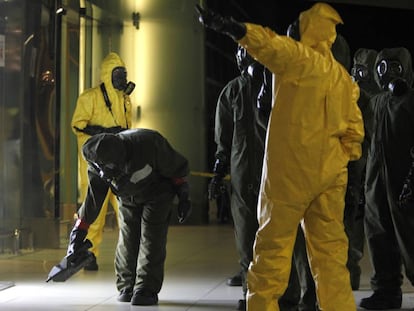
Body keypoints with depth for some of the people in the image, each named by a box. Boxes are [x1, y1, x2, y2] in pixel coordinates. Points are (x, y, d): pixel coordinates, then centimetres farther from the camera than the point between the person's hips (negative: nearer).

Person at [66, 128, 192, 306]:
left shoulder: (149, 143, -37)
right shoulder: (98, 166, -23)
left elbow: (177, 168, -20)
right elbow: (93, 197, -11)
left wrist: (183, 197, -13)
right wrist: (79, 231, -10)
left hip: (157, 193, -4)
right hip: (128, 198, 4)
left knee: (150, 240, -12)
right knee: (127, 241, -1)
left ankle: (147, 290, -8)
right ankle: (126, 288, 12)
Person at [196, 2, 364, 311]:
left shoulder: (298, 58, -6)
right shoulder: (344, 78, 14)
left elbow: (268, 44, -25)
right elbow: (354, 131, 13)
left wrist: (227, 25, -38)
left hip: (291, 170, -6)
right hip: (331, 174, 6)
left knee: (273, 243, 3)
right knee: (330, 247, 9)